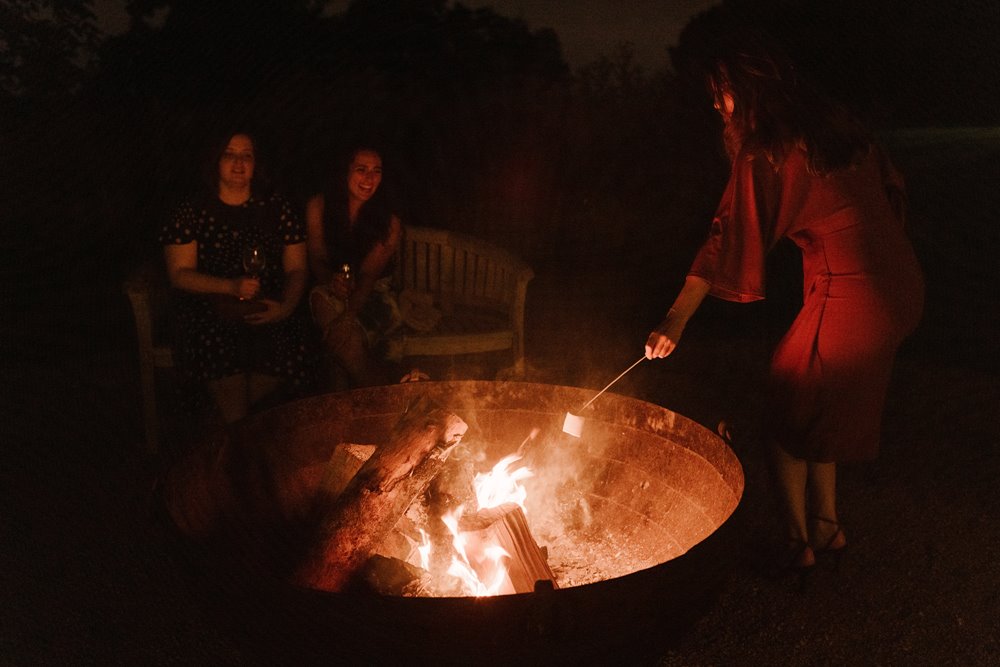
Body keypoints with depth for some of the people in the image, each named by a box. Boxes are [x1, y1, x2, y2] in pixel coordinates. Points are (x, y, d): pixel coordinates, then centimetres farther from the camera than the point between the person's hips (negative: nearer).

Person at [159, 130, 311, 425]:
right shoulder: (191, 213, 7)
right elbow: (180, 274, 1)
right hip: (211, 310, -1)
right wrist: (230, 286, -14)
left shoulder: (276, 209, 13)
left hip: (269, 311, 2)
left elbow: (297, 269, 11)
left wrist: (286, 306, -9)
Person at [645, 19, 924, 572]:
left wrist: (676, 319, -13)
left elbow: (729, 236, -16)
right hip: (900, 286, 8)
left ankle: (798, 541, 20)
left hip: (848, 294, -8)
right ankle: (826, 524, 31)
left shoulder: (766, 153, -14)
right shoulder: (835, 121, 8)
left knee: (789, 408, 9)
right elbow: (891, 189, 13)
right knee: (823, 409, 21)